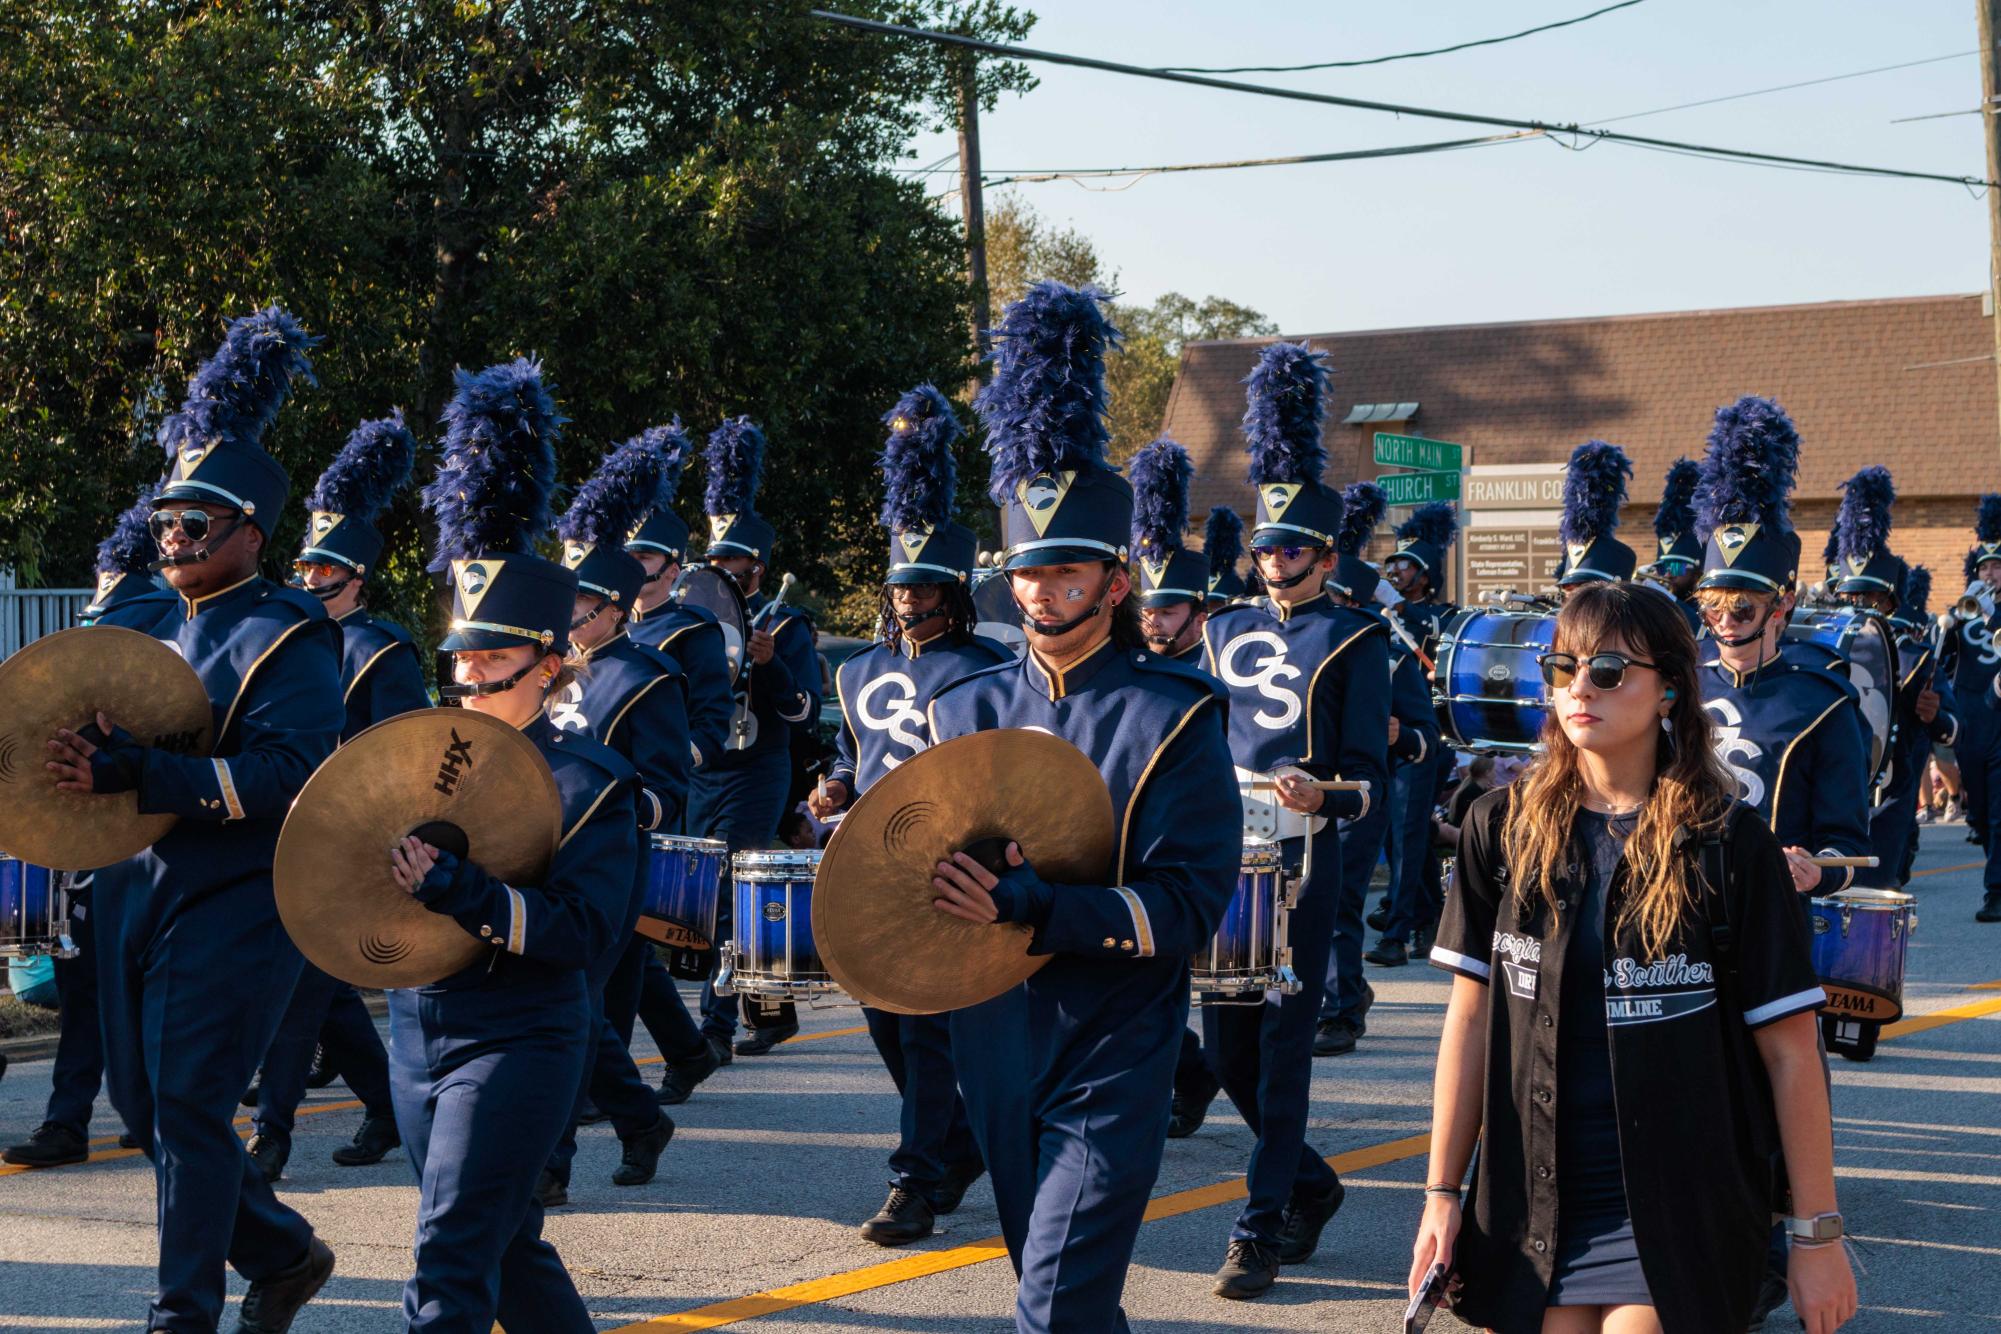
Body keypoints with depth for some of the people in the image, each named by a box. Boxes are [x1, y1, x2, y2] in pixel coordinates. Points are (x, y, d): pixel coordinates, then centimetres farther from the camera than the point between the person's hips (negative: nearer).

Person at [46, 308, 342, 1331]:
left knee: (188, 1103, -6)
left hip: (231, 905, -8)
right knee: (141, 1096, 11)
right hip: (140, 893, 9)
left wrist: (139, 773, -29)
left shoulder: (287, 637, -10)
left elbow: (287, 773, -22)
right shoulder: (165, 632, 16)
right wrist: (91, 758, 1)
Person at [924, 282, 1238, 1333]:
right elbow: (910, 874, 13)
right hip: (995, 1040, 5)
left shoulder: (1173, 717, -8)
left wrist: (1028, 904, -24)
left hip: (1113, 1049, -5)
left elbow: (1188, 904, -15)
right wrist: (957, 877, -11)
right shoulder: (966, 712, 7)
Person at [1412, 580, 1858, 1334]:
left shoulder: (1730, 846, -6)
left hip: (1682, 1216, -3)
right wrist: (1442, 1193, 4)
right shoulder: (1503, 828, 2)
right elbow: (1471, 1017, 6)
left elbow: (1789, 1051, -5)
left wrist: (1817, 1234, -5)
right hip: (1533, 1208, 3)